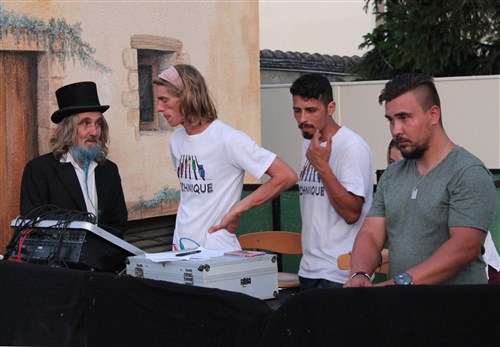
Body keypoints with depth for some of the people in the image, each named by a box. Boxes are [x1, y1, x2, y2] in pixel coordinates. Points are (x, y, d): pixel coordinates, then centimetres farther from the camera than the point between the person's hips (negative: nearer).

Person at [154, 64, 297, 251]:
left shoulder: (228, 139, -15)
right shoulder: (176, 139, 6)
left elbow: (286, 176, -17)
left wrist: (236, 210, -14)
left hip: (216, 251, -6)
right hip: (180, 246, 6)